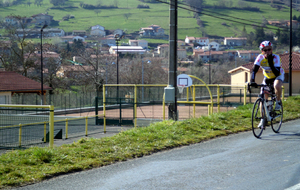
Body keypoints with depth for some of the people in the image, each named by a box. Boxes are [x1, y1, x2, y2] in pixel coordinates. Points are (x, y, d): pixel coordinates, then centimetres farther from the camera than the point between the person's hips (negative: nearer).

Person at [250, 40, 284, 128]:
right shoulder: (260, 57, -21)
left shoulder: (276, 57, -28)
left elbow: (277, 73, -35)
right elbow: (254, 70, -27)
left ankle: (278, 102, -8)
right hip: (267, 77, 3)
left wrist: (270, 63, -44)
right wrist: (252, 81, -42)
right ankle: (263, 119, 4)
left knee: (277, 86, -38)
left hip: (278, 75, -3)